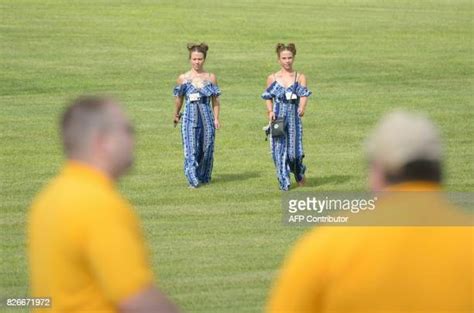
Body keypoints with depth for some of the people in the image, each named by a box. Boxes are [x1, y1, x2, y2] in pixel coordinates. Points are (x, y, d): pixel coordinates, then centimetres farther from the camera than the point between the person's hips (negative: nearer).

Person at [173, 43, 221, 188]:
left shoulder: (211, 78, 5)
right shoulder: (183, 78, 2)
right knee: (191, 149, -10)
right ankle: (193, 180, -13)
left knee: (207, 149, 6)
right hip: (190, 117, -2)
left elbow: (216, 100, 9)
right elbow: (179, 98, 15)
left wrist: (216, 119, 2)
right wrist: (176, 114, 25)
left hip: (207, 117, 2)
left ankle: (204, 177, 23)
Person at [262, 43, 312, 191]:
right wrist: (270, 111, -9)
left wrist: (302, 107, -31)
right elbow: (268, 98, 10)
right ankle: (284, 182, 5)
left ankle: (299, 173, 29)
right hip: (278, 117, 1)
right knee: (279, 149, -4)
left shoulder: (300, 77, 4)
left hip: (294, 117, -1)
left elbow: (304, 95, -10)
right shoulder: (272, 78, 6)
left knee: (295, 148, -2)